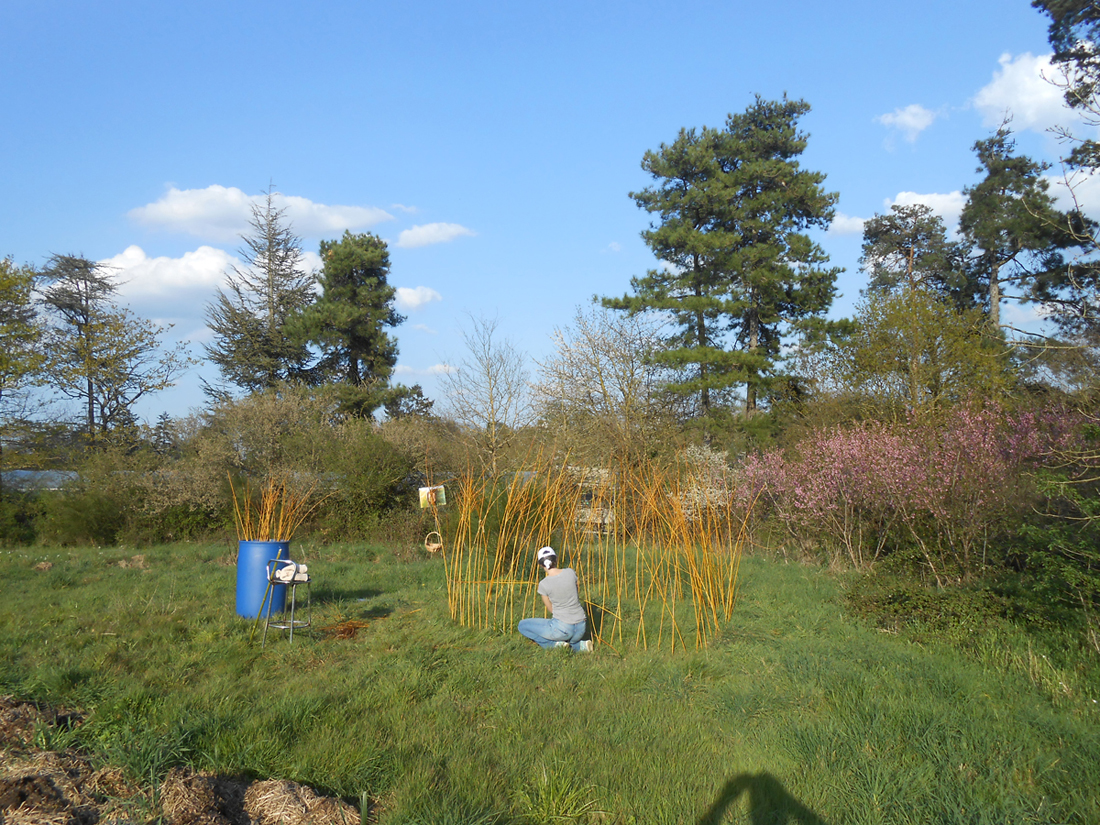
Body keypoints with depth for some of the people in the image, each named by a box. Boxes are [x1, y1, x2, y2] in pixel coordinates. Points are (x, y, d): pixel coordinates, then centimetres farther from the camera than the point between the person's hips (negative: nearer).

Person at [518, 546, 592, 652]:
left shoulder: (544, 584, -13)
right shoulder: (570, 573, -3)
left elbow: (551, 609, 4)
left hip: (561, 628, -5)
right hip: (581, 628, 5)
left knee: (522, 625, 13)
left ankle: (555, 643, 0)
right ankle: (578, 645, 8)